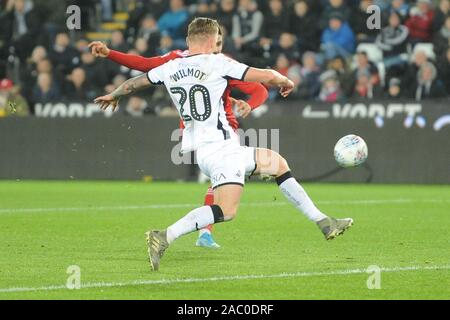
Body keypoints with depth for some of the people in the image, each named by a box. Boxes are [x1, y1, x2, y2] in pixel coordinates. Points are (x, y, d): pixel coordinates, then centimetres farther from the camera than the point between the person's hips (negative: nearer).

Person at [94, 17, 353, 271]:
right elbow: (266, 77, -8)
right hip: (220, 146, -9)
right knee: (226, 211, -22)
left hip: (200, 147, 9)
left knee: (279, 164, 21)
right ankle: (164, 238, -28)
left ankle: (323, 223, 23)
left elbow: (134, 83, 26)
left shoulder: (170, 68, 10)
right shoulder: (216, 63, -7)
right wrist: (286, 82, 14)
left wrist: (113, 96, 46)